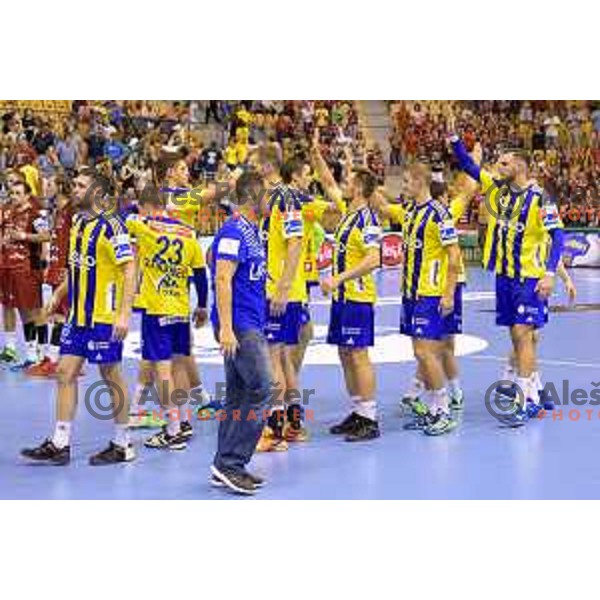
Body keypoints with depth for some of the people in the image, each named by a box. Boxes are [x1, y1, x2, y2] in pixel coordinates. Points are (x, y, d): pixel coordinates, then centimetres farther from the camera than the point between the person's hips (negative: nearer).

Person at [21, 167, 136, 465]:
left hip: (104, 317, -8)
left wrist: (124, 313, -22)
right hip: (77, 315, 8)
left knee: (111, 377, 2)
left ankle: (122, 445, 14)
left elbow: (129, 270, -17)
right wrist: (59, 294, 19)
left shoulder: (110, 226, -14)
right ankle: (60, 444, 10)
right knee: (66, 372, 6)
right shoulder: (77, 221, 11)